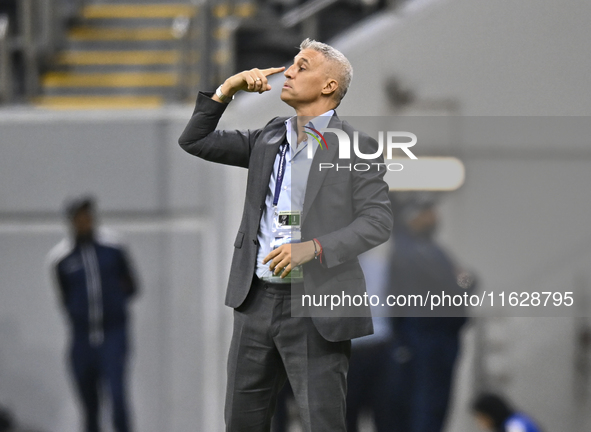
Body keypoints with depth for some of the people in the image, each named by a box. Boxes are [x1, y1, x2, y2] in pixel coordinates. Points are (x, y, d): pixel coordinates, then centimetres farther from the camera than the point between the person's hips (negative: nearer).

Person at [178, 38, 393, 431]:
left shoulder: (356, 147, -4)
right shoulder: (269, 139, 14)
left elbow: (378, 221, -13)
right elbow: (195, 141, 15)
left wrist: (313, 248, -26)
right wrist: (228, 89, 3)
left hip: (315, 305, -6)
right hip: (258, 299, 6)